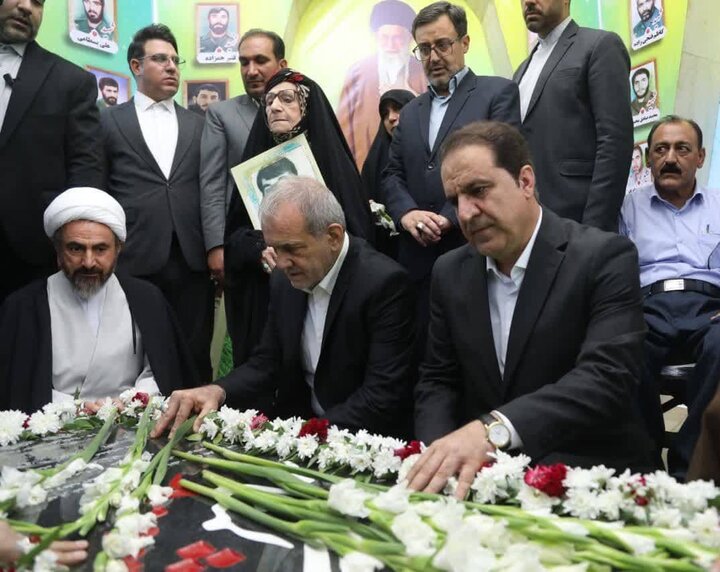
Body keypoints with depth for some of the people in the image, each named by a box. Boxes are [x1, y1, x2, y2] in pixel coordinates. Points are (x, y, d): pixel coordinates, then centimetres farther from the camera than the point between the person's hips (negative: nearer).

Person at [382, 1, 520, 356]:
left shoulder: (498, 92, 4)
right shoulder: (410, 112, 22)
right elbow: (391, 175, 14)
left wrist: (449, 218, -14)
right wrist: (407, 213, -8)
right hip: (420, 259, 5)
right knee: (424, 353, 6)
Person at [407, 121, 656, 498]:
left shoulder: (605, 257, -11)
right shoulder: (451, 273, 5)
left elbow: (607, 376, -24)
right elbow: (437, 381, 8)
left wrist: (492, 430, -38)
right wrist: (441, 456, -14)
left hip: (590, 475, -4)